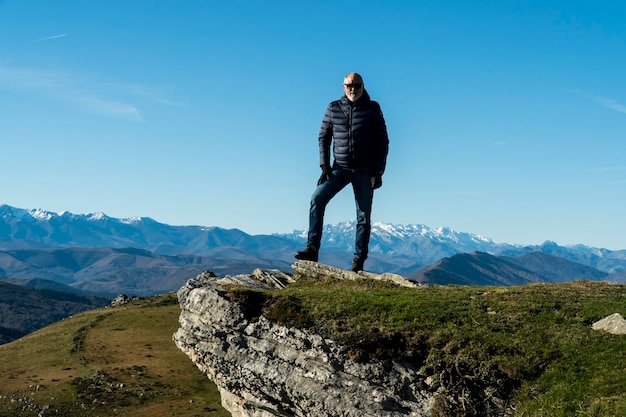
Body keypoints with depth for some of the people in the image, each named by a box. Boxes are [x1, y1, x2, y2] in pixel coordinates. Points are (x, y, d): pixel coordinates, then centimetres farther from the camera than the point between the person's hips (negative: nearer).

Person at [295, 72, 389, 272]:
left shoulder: (372, 109, 0)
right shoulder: (333, 108, 4)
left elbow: (382, 141, 0)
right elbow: (324, 137, 9)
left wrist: (378, 172, -7)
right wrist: (325, 166, -2)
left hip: (365, 171, -1)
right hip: (339, 168, 2)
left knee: (364, 216, 0)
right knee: (317, 199, -17)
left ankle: (358, 261, 6)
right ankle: (312, 249, -17)